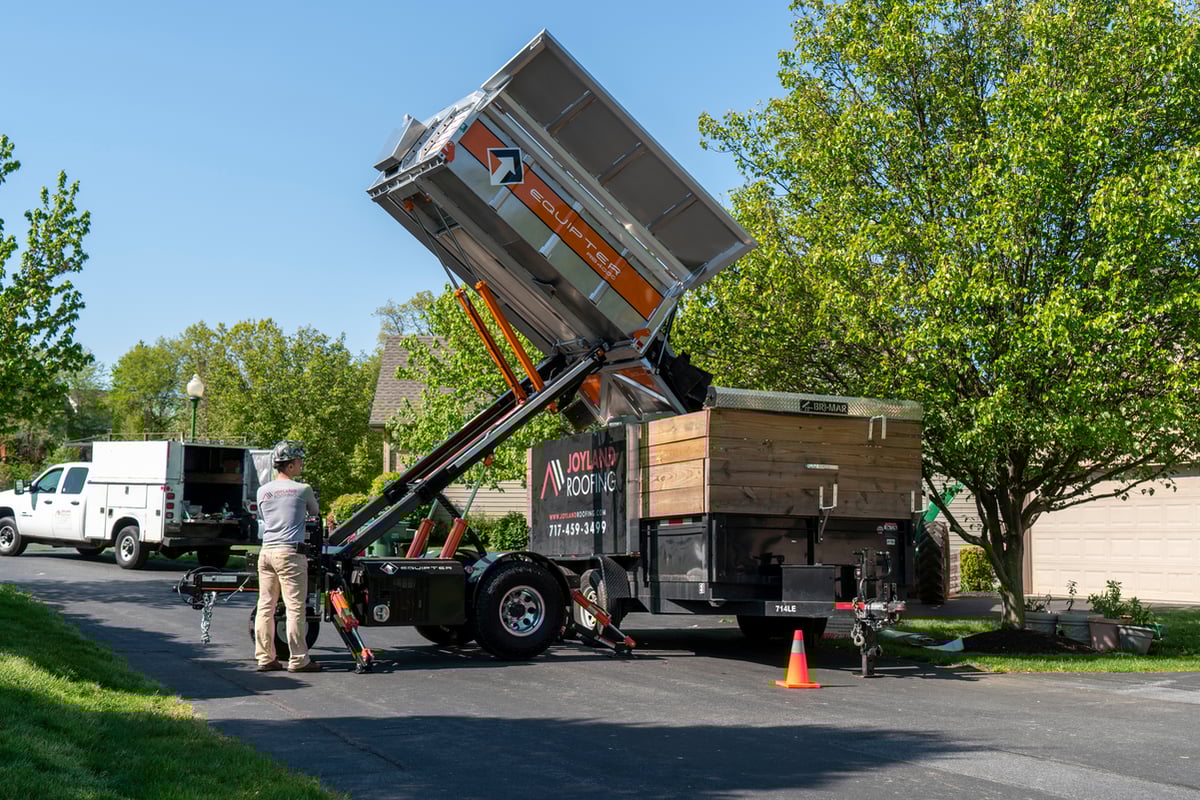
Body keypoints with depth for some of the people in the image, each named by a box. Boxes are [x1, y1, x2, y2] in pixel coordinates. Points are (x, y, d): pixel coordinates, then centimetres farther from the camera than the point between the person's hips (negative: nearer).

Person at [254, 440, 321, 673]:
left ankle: (265, 657, 14)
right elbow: (315, 514, 13)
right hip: (290, 552, -6)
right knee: (295, 608, -2)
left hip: (266, 551, 6)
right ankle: (298, 660, 1)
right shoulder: (303, 490, -4)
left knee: (265, 607, 9)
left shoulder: (262, 491, 9)